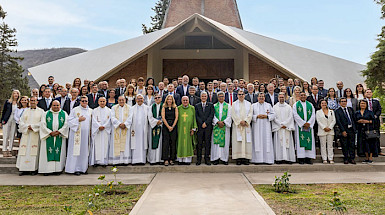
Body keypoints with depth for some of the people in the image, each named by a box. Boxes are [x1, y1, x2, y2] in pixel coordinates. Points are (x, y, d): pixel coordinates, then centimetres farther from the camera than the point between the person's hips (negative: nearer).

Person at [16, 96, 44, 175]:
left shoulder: (41, 111, 4)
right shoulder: (26, 111, 14)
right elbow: (21, 122, 9)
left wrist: (33, 126, -12)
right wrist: (27, 127, -8)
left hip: (36, 134, -3)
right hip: (26, 133, 3)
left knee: (34, 150, -5)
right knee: (24, 150, 0)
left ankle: (34, 168, -1)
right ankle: (23, 168, 4)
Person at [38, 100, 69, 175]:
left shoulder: (64, 114, 8)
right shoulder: (45, 114, 8)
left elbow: (66, 125, 0)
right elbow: (43, 125, -1)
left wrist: (59, 131, -13)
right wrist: (50, 132, -12)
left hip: (60, 137, 0)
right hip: (48, 137, 0)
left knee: (59, 152, -2)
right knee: (48, 152, -3)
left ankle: (58, 169, 2)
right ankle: (46, 169, 0)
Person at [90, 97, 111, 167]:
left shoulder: (109, 111, 8)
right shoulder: (94, 111, 8)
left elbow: (109, 121, 0)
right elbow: (94, 121, -2)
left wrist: (104, 126, -12)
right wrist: (99, 126, -15)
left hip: (106, 131, 0)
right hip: (96, 131, 0)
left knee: (105, 146, -1)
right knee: (97, 146, -2)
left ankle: (104, 161, 2)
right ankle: (96, 161, 2)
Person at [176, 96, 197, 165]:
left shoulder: (192, 108, 4)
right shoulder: (178, 108, 5)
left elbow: (194, 118, 3)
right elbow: (176, 118, 7)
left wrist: (193, 129, -3)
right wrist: (176, 128, 1)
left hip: (188, 129, 0)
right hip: (180, 129, 1)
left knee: (188, 143, 2)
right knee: (181, 143, 3)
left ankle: (188, 159, 8)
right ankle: (181, 159, 10)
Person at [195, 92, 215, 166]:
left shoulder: (211, 105, 10)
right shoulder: (197, 106, 13)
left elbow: (211, 115, 0)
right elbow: (196, 116, 4)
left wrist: (206, 123, -10)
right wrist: (202, 123, -8)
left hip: (208, 126, -1)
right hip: (200, 126, 1)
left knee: (207, 143, 0)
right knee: (199, 143, 0)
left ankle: (207, 159, 5)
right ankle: (198, 159, 5)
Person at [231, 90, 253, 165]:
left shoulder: (248, 104, 12)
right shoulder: (234, 104, 7)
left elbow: (250, 114, 3)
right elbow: (233, 114, -2)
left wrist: (245, 121, -10)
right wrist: (240, 121, -11)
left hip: (246, 125, 2)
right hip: (237, 125, -1)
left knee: (246, 141, -2)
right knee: (238, 141, -5)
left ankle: (246, 158, 1)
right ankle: (238, 159, -3)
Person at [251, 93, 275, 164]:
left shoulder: (268, 105, 12)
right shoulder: (253, 105, 10)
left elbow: (273, 114, 8)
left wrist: (267, 116, -9)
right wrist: (257, 116, -12)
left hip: (266, 127, 1)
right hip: (257, 127, -1)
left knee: (267, 142, -2)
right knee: (257, 142, -4)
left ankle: (267, 159, 1)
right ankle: (257, 159, -1)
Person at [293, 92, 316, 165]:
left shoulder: (310, 105, 13)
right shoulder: (296, 105, 5)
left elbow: (313, 115, 6)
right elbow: (296, 115, -5)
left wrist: (309, 123, -9)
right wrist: (303, 123, -12)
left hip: (309, 125, 3)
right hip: (299, 125, -3)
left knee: (309, 141, -1)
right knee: (300, 141, -6)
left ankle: (308, 158, 2)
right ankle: (301, 158, -4)